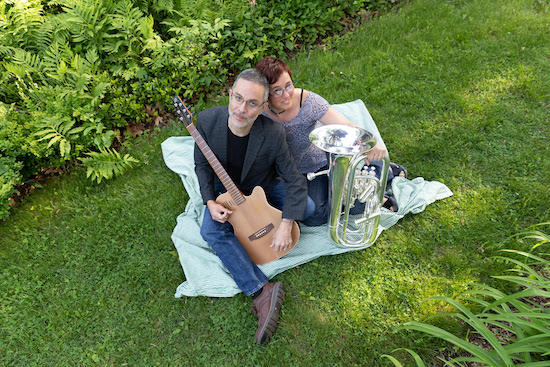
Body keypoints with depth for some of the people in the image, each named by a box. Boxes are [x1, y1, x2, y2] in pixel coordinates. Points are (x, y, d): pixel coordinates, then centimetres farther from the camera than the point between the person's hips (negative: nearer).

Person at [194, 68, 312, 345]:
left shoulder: (273, 134, -30)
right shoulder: (207, 120, -23)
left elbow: (295, 181, -23)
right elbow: (202, 164, -8)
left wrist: (285, 226, -30)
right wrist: (210, 202, -21)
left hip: (264, 187, 0)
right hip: (225, 189, 1)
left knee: (307, 207, -17)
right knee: (211, 231, -25)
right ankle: (262, 292, -23)